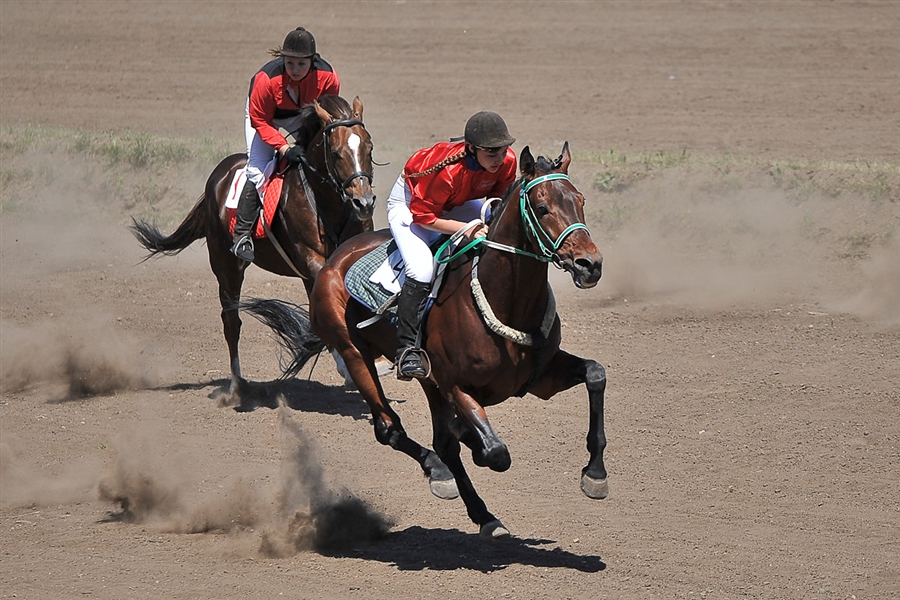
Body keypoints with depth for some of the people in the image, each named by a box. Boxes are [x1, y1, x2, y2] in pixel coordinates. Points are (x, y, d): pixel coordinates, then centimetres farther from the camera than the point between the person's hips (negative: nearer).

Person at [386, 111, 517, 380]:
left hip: (458, 204, 7)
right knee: (422, 269, -29)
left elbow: (500, 195, -3)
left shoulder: (507, 160, -24)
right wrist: (466, 228, -40)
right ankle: (407, 349, -25)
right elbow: (423, 215, -31)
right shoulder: (446, 170, -41)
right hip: (411, 203, -7)